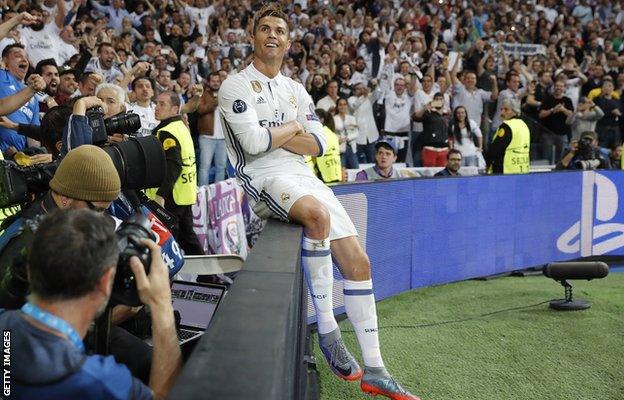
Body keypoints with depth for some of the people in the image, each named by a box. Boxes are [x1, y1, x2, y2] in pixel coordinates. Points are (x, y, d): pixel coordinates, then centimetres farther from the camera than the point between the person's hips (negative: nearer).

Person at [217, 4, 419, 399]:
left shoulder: (296, 90, 20)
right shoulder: (236, 85, 1)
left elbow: (317, 144, 9)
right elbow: (254, 142, -14)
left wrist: (273, 135, -5)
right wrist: (293, 128, 2)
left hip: (303, 177, 7)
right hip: (264, 179, -7)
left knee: (358, 262, -4)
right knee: (318, 214, -38)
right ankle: (327, 329, -24)